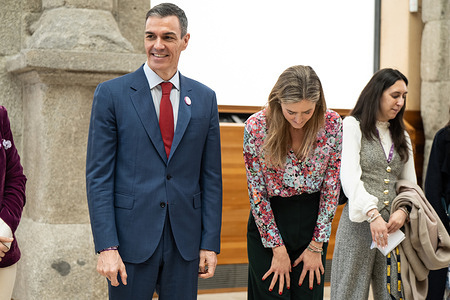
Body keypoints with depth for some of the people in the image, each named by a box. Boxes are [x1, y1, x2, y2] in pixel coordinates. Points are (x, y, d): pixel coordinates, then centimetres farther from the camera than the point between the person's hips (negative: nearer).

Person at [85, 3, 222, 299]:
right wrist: (106, 246, -12)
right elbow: (98, 175, -5)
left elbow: (211, 176, 8)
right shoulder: (111, 94, -2)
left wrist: (210, 243, 3)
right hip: (132, 239, -2)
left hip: (185, 241, 3)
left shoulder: (205, 98, 7)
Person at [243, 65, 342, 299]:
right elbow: (256, 191, -10)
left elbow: (331, 186, -3)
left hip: (312, 219, 2)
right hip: (269, 220, -2)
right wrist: (278, 248, -9)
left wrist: (316, 245, -3)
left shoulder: (332, 124, -11)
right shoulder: (256, 127, -16)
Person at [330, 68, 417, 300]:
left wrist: (403, 211, -4)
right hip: (359, 223, -5)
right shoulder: (353, 126, 2)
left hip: (393, 225, 5)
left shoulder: (401, 136, 20)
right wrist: (372, 214, -25)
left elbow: (410, 184, 18)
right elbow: (349, 176, -12)